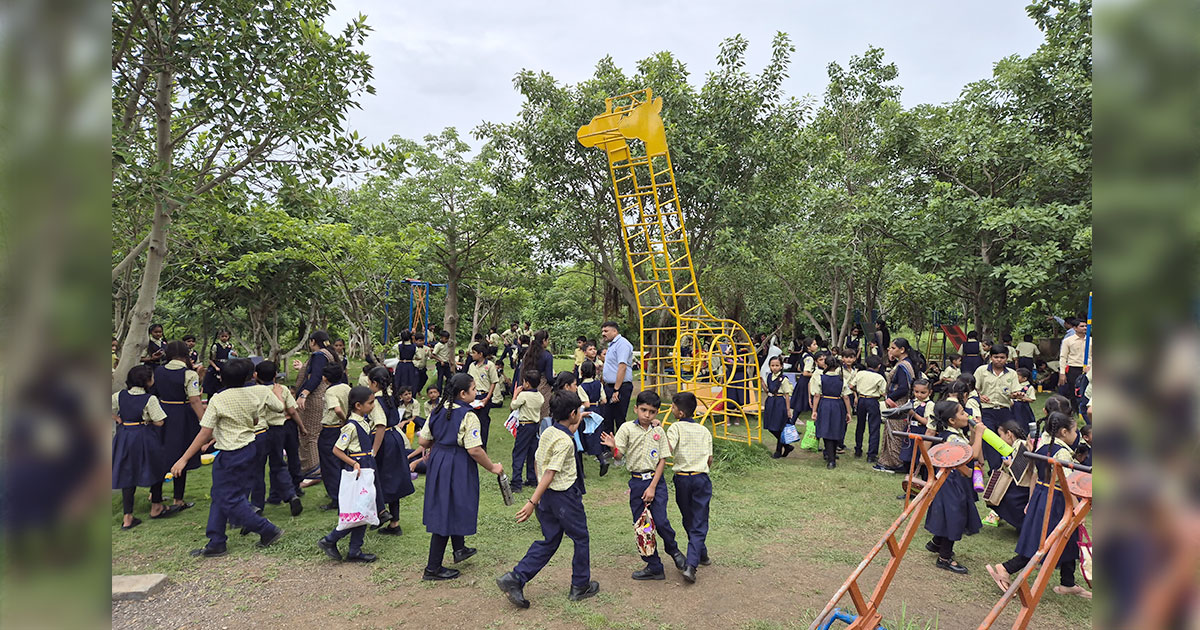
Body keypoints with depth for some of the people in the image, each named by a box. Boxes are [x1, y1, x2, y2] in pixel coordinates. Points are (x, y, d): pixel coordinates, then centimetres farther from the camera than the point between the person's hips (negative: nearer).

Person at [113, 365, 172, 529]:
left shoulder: (119, 396, 0)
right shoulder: (150, 399, -14)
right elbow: (159, 422, -12)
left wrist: (119, 420, 7)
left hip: (124, 437, 5)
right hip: (143, 438, -5)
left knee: (127, 474, 11)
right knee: (156, 470, 15)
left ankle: (127, 517, 11)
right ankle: (156, 508, 26)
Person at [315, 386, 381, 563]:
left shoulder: (364, 421, 8)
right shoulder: (351, 426, -17)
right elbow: (336, 450, -15)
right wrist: (354, 463, -21)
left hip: (365, 470, 9)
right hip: (355, 472, -9)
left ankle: (355, 552, 18)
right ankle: (329, 541, 11)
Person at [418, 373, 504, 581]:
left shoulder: (439, 411, 3)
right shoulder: (468, 416, -19)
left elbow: (423, 441, 6)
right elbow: (474, 450, -22)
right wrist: (492, 467, -9)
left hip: (437, 463, 8)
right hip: (457, 468, -8)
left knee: (444, 508, 23)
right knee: (448, 514, 1)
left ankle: (459, 548, 42)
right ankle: (433, 569, 9)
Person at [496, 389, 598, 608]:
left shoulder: (548, 432, 4)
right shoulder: (565, 442, -22)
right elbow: (550, 473, -24)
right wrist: (532, 502, -25)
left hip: (547, 495, 8)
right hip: (565, 495, -8)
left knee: (549, 541, 15)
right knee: (580, 538, 12)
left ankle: (515, 578, 5)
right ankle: (580, 586, 25)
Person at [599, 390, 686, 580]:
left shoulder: (658, 432, 1)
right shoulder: (627, 428, -3)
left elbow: (662, 460, 0)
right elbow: (619, 455, -8)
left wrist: (653, 487, -8)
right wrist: (613, 446, -32)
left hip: (656, 481, -1)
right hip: (636, 481, 1)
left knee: (660, 521, -13)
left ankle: (673, 550, 19)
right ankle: (654, 567, 20)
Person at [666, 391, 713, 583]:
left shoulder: (676, 427, -5)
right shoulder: (704, 431, 7)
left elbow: (668, 450, -21)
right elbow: (709, 460, 7)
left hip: (682, 479, -1)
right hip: (701, 479, 1)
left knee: (689, 521, 19)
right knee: (699, 524, 2)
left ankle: (702, 555, 36)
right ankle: (691, 565, -12)